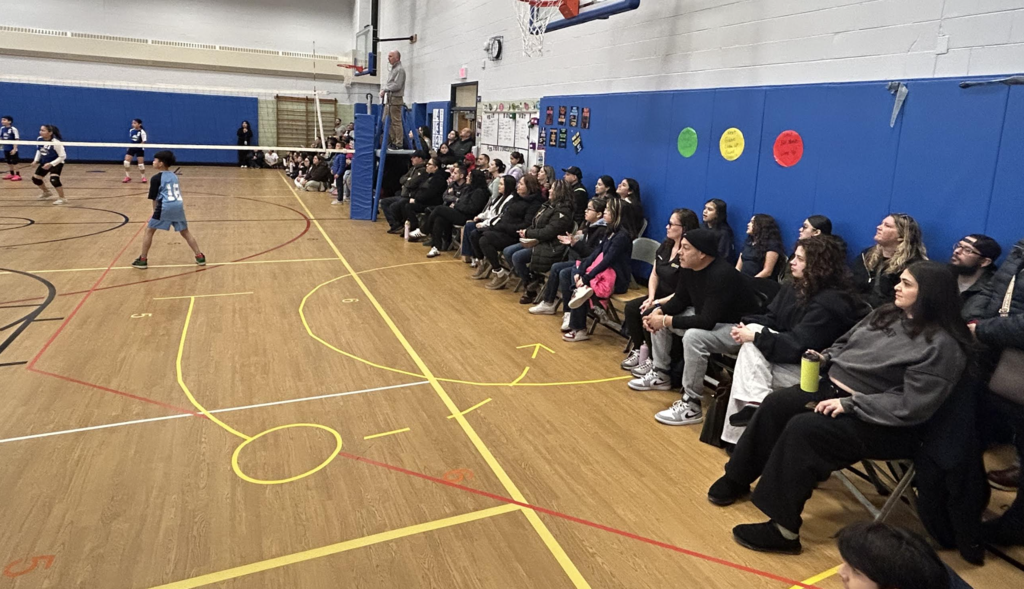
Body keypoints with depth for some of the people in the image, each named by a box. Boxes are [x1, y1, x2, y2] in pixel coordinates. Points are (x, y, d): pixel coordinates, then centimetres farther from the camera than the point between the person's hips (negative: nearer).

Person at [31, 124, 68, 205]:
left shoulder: (56, 143, -29)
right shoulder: (39, 139, -9)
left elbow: (63, 156, -25)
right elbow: (39, 150, 11)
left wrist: (51, 164, -29)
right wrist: (36, 160, 0)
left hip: (56, 163, -7)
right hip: (44, 162, 7)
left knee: (54, 179, -28)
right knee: (35, 178, 11)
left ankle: (62, 199, -13)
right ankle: (46, 192, 39)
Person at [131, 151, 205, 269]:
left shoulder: (157, 178, 1)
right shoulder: (174, 176, 19)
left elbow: (155, 198, -1)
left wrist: (155, 211, 14)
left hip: (165, 207, -5)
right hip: (179, 206, 5)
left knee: (149, 230, 8)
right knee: (185, 232, 16)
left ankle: (142, 260, 9)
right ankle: (200, 257, 14)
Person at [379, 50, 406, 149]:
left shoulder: (400, 69, -11)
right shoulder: (393, 69, 19)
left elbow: (397, 85, -19)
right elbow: (386, 82, 20)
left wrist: (385, 90, -13)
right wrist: (383, 89, 1)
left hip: (396, 99, -10)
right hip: (389, 98, 10)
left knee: (396, 122, -8)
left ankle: (398, 144, -4)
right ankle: (391, 141, 18)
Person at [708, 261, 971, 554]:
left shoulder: (941, 346, -18)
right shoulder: (887, 314, 7)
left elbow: (910, 406, -23)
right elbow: (845, 344, 20)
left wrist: (850, 404, -25)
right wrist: (824, 358, -1)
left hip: (882, 424, -8)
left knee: (802, 428, -28)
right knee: (775, 404, -10)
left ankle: (783, 529, -19)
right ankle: (737, 479, 6)